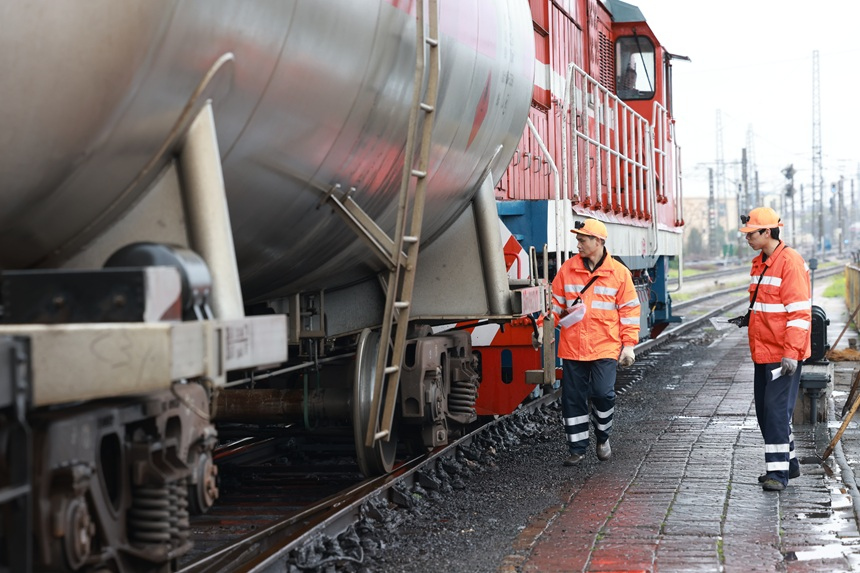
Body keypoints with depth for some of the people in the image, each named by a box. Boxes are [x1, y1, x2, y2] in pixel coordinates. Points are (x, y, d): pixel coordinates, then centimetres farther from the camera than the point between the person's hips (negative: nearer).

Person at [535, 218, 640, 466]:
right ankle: (577, 447, 15)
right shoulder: (568, 269, 5)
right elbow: (555, 303, 11)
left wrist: (628, 345, -1)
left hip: (605, 347, -2)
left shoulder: (619, 272, 1)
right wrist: (543, 330, 1)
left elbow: (629, 310, 3)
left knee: (603, 394, -9)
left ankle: (603, 439, 17)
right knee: (573, 397, 3)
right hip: (572, 348, 2)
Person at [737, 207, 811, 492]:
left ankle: (778, 471, -6)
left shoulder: (791, 262, -15)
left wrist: (791, 353, -22)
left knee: (777, 409, -10)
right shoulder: (759, 263, 13)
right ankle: (787, 462, 26)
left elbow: (800, 312, -19)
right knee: (765, 409, 13)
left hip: (783, 355, -9)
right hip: (762, 352, 9)